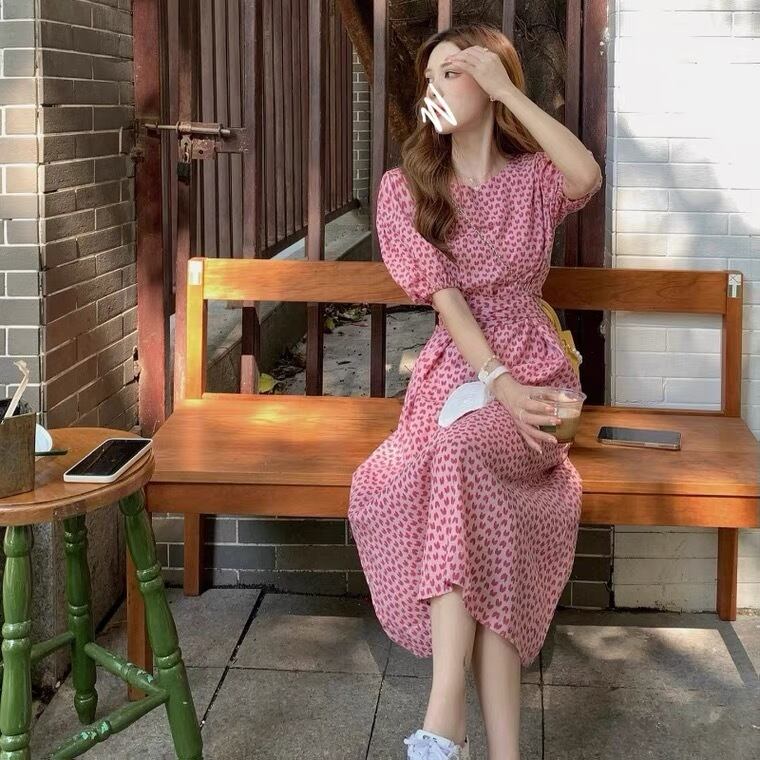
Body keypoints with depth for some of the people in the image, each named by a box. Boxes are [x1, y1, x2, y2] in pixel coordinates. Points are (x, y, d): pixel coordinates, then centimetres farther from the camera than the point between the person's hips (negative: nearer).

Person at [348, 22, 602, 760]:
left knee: (456, 451, -35)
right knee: (474, 497, -31)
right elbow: (443, 296, -6)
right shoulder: (405, 187, 7)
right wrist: (500, 385, -19)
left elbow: (588, 178, -20)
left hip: (533, 369, -1)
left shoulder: (534, 177, 7)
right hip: (454, 370, 2)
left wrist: (506, 87, -14)